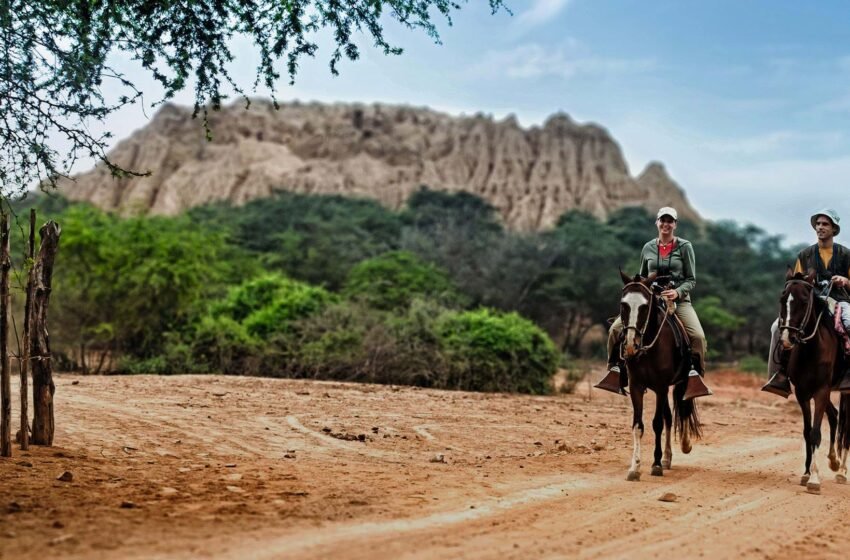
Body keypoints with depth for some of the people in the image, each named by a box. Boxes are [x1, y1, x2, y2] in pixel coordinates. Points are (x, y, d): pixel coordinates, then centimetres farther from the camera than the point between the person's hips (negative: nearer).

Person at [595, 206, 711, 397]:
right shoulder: (648, 248, 10)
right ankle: (616, 371, -1)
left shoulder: (685, 247, 2)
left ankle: (694, 374, -15)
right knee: (616, 329, -13)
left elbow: (691, 279, 1)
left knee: (698, 335, -28)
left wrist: (677, 292, -18)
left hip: (679, 300, -2)